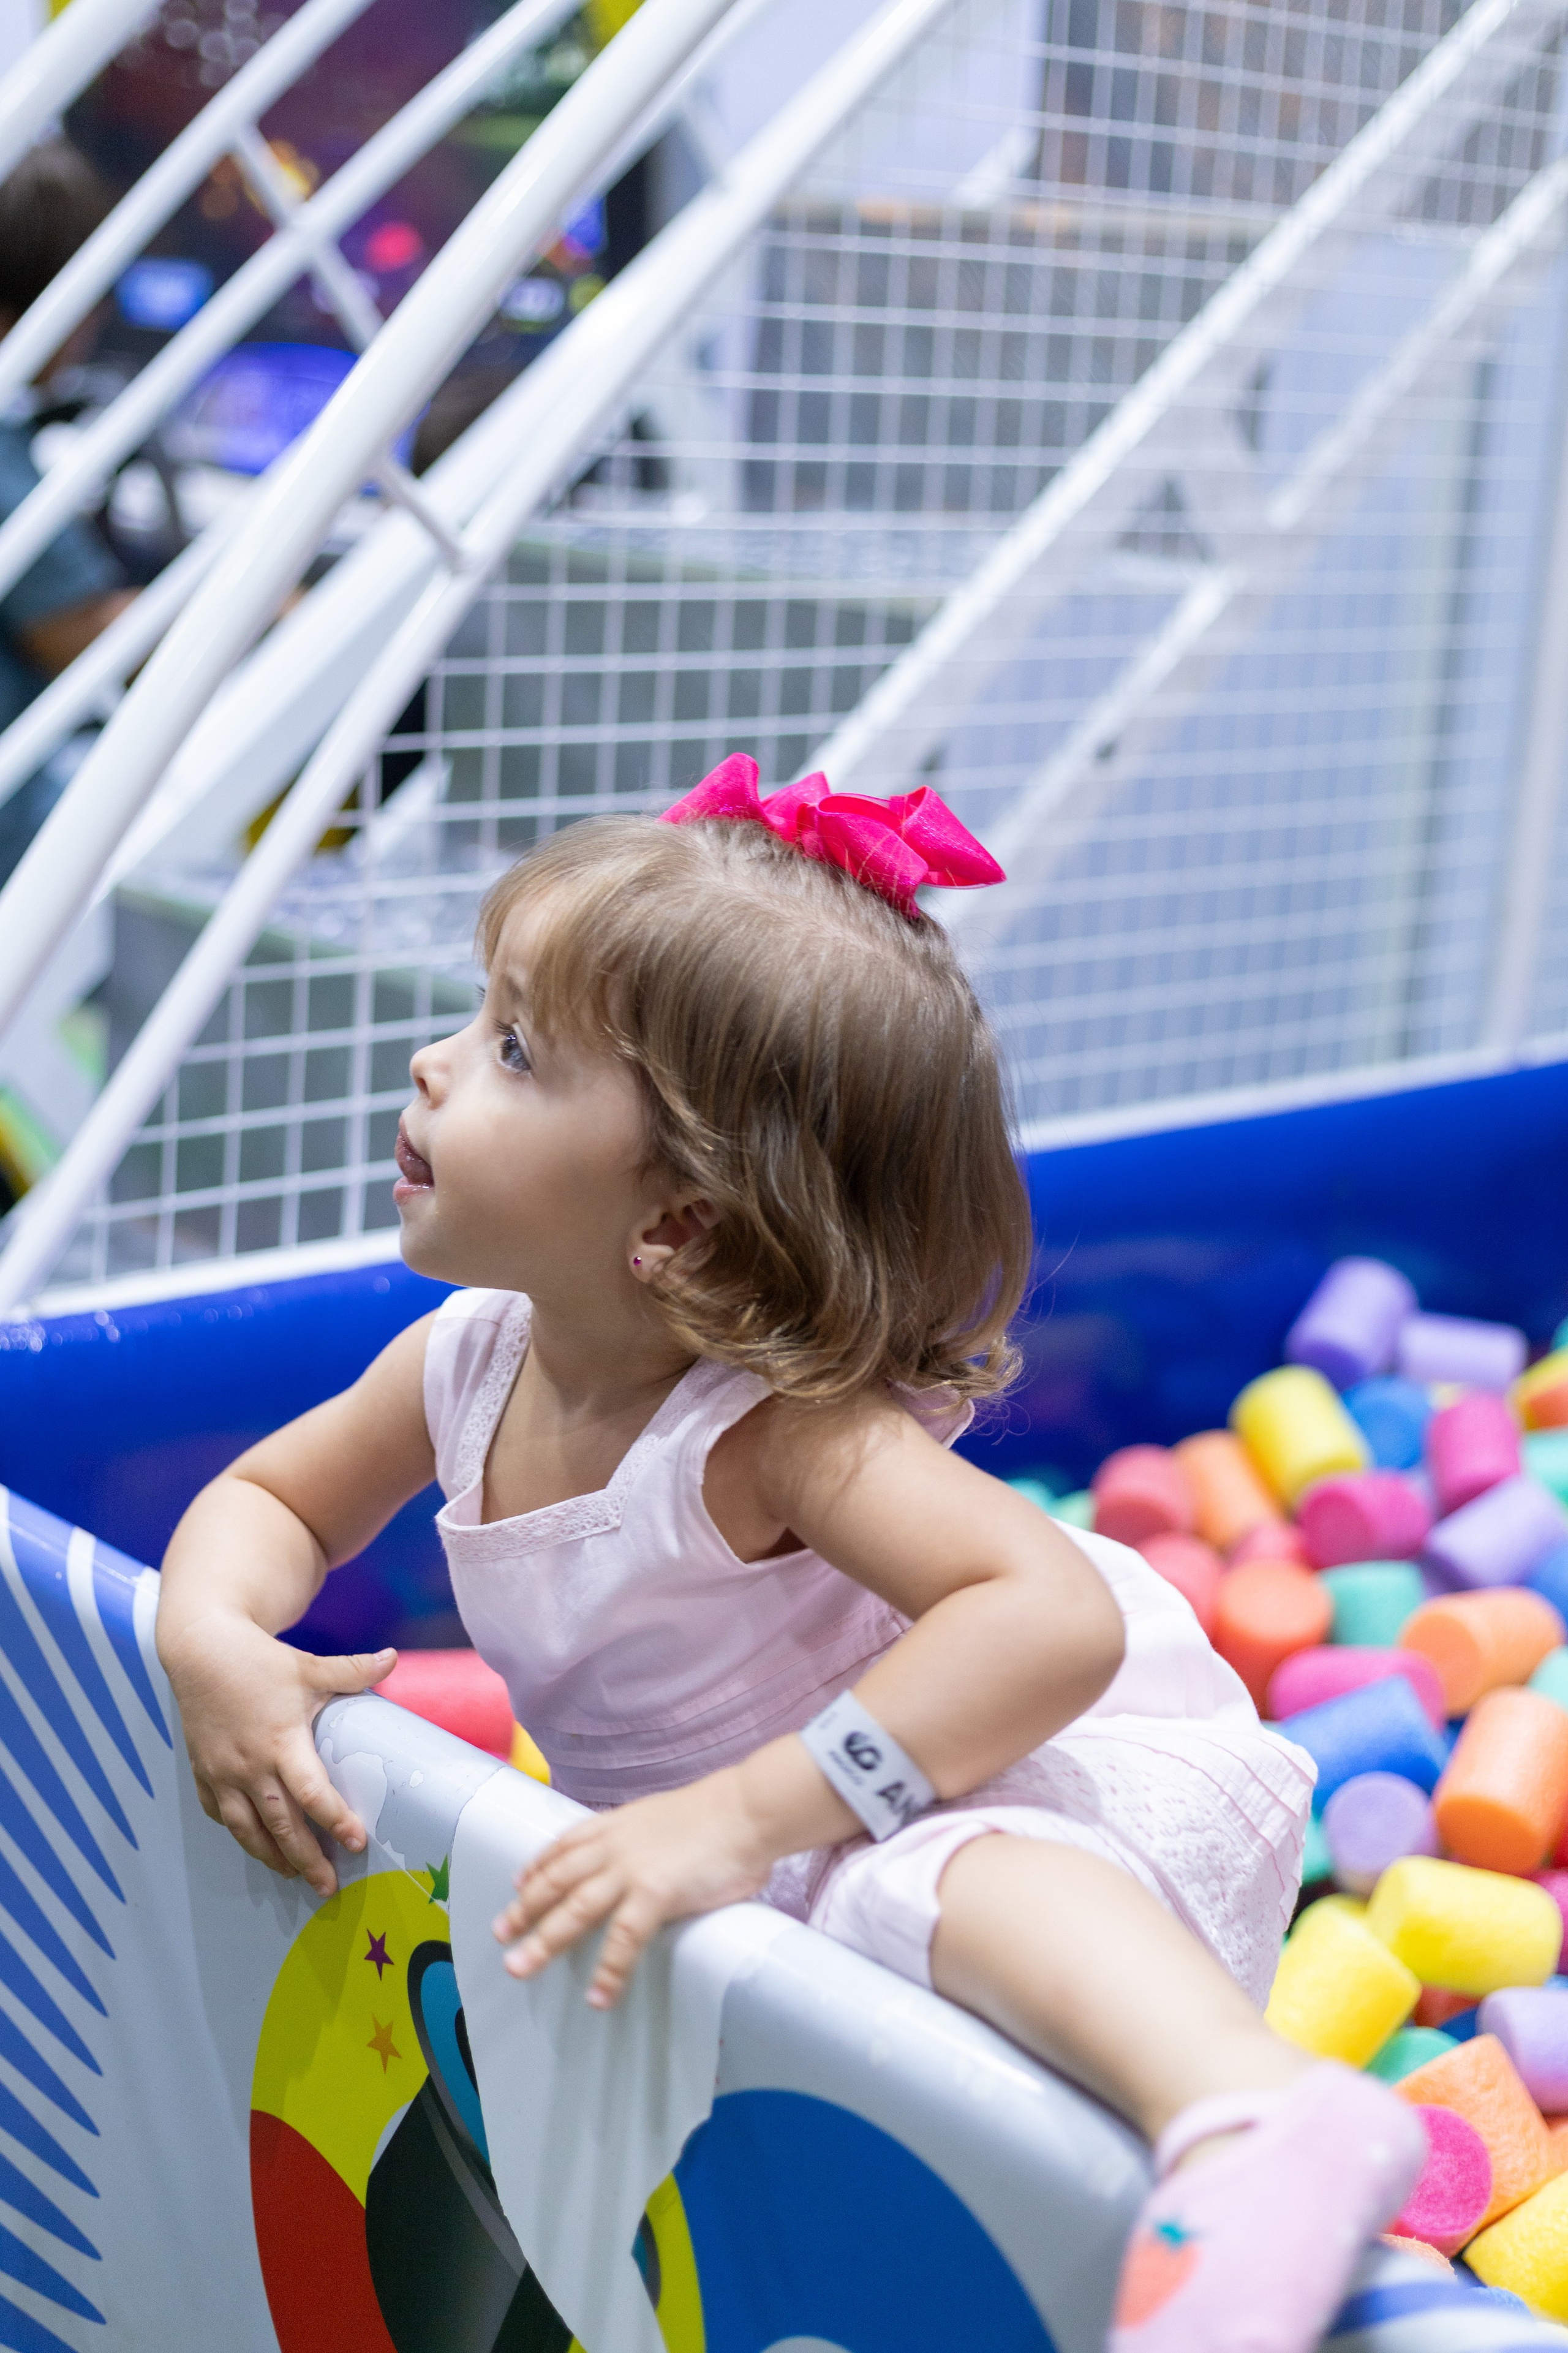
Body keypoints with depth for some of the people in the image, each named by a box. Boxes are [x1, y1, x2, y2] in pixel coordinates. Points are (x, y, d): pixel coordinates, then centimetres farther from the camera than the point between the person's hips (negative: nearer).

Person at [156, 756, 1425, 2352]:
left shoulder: (777, 1427, -30)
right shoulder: (468, 1361, -7)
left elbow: (1056, 1618, -41)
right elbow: (273, 1497, 11)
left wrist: (746, 1814, -46)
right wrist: (211, 1642, -14)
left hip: (1006, 1771, -11)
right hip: (786, 1868, 11)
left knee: (935, 1879, -36)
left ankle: (1255, 2119, -60)